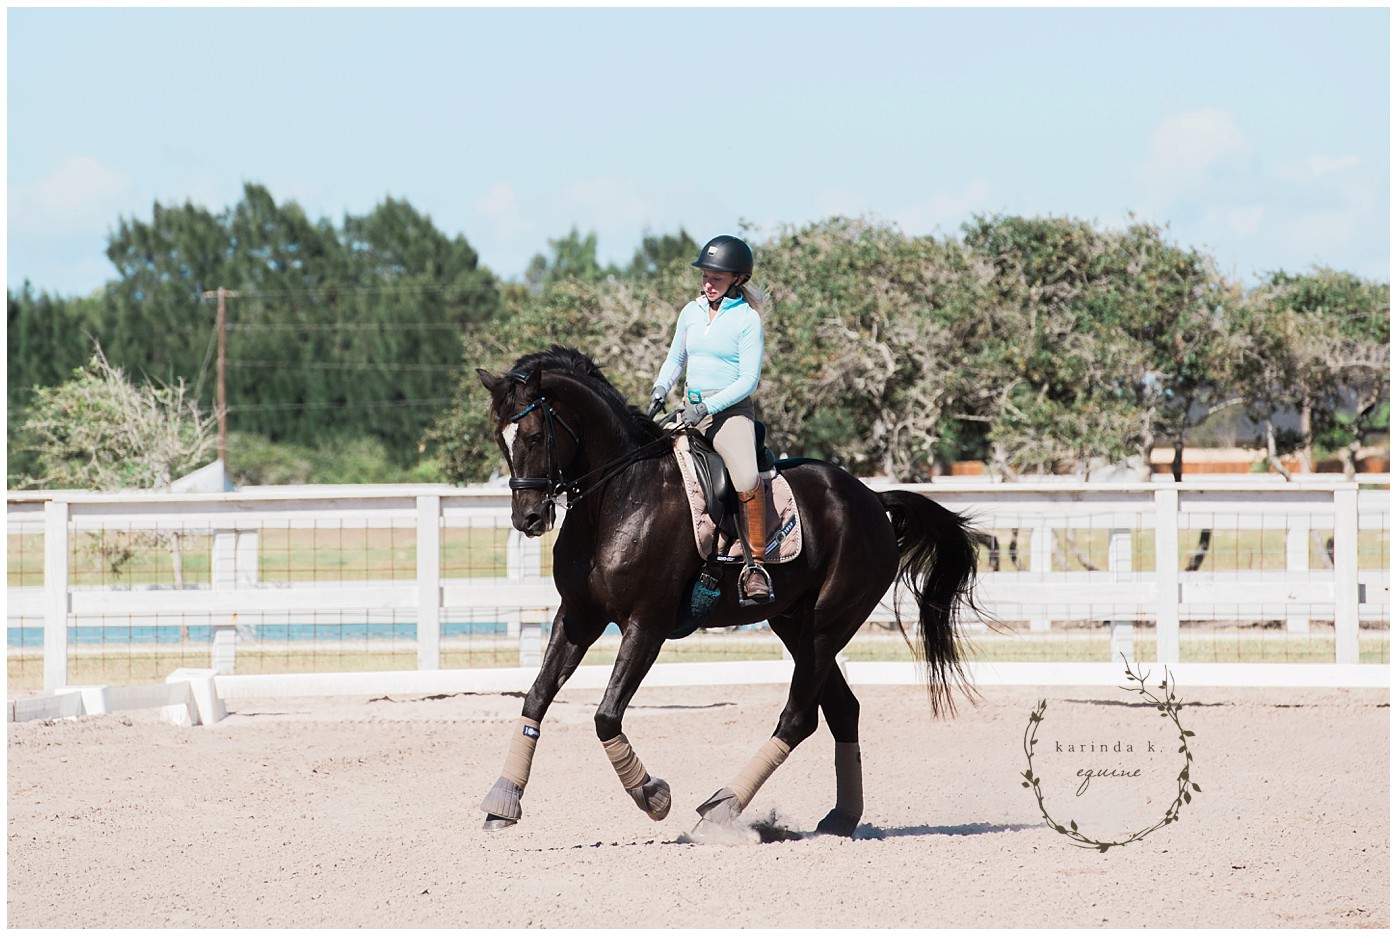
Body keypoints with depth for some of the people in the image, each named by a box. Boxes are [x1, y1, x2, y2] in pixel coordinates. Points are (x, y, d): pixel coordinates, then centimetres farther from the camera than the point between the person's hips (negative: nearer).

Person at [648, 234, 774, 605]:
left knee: (747, 479, -31)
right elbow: (676, 358, 24)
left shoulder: (747, 319, -6)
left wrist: (707, 407, -20)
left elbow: (749, 380, -10)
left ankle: (755, 565, -25)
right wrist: (661, 389, 4)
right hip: (691, 410, 6)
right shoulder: (691, 312, 11)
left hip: (730, 409, -6)